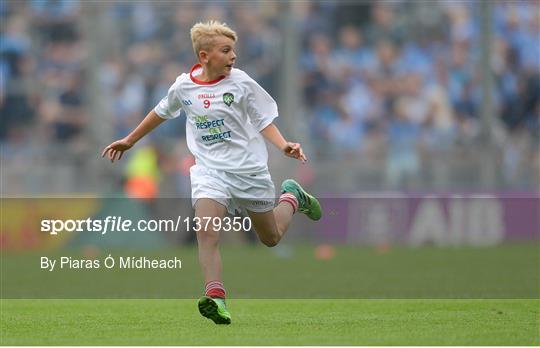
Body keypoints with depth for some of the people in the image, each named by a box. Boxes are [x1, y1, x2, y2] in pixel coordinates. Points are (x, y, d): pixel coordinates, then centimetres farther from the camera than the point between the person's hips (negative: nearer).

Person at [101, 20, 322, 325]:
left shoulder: (241, 83, -7)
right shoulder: (184, 86, -1)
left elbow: (264, 121, 0)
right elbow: (161, 113, 18)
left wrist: (285, 146, -18)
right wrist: (129, 141, 28)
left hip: (250, 168, -1)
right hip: (210, 169, 1)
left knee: (271, 238, 14)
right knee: (207, 231, -25)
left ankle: (292, 197, 45)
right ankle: (215, 297, -33)